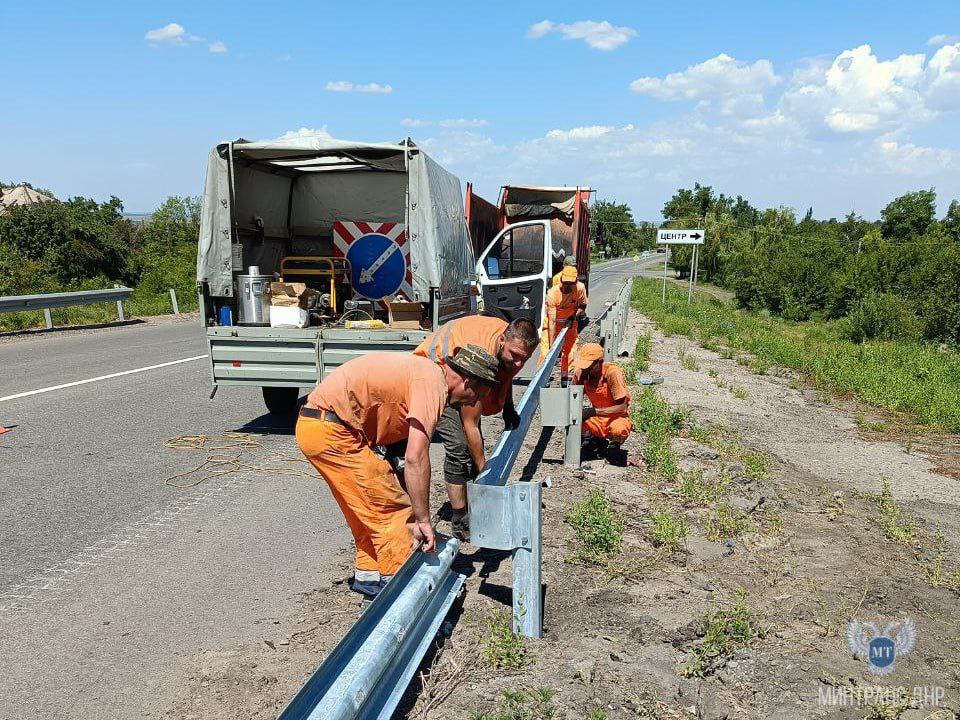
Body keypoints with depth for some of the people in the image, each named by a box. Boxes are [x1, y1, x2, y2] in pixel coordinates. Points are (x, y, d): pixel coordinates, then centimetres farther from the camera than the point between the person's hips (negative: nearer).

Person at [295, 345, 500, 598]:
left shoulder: (424, 371, 16)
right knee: (391, 508, -2)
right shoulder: (433, 383, -14)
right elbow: (416, 457, -23)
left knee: (368, 510, 20)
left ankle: (367, 575, 30)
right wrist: (423, 519, -15)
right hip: (332, 432, -10)